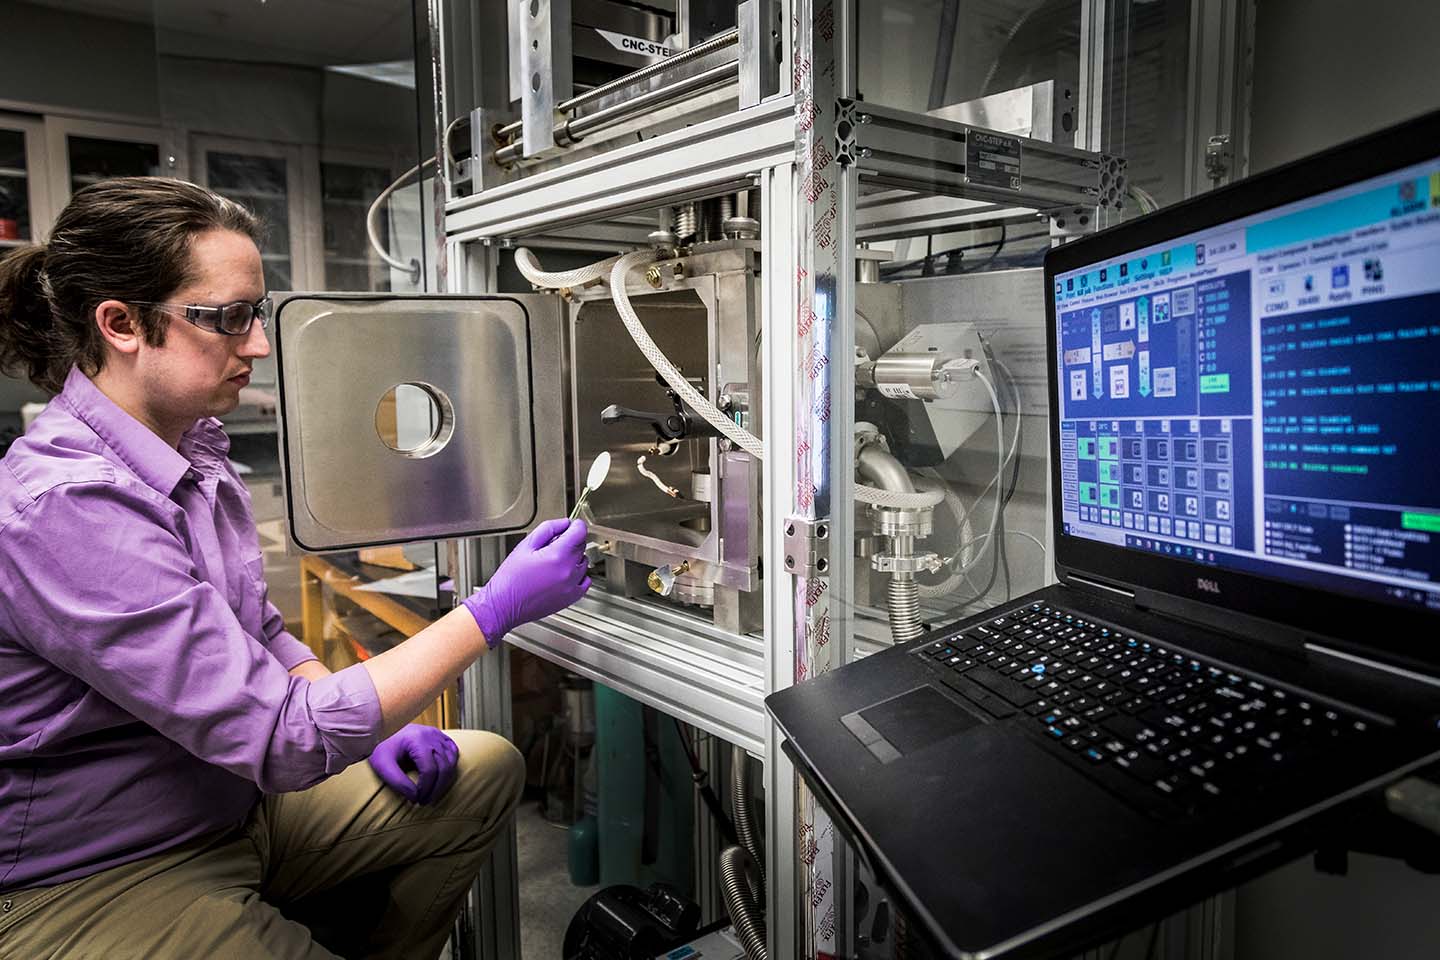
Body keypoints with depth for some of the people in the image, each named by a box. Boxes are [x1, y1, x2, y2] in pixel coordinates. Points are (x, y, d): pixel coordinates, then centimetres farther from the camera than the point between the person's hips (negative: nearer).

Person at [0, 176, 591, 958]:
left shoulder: (194, 450, 1)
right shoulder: (64, 510, -27)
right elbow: (283, 740, -28)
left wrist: (371, 727, -3)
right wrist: (496, 609, -25)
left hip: (233, 802, 8)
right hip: (92, 888, -8)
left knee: (485, 770, 3)